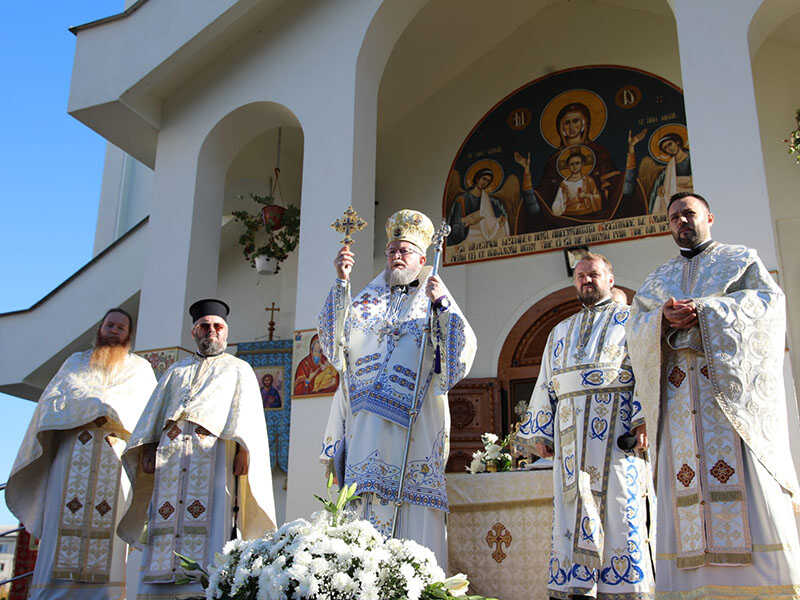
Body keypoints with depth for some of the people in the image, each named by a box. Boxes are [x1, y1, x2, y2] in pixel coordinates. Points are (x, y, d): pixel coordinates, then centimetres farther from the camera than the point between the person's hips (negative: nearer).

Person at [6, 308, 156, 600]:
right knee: (63, 519, -11)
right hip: (72, 448, 1)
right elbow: (54, 399, 11)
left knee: (107, 520, -14)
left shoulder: (140, 368, 21)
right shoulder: (76, 361, 26)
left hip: (117, 453, -1)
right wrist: (101, 407, -5)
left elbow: (146, 407, 4)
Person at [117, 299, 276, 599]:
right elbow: (155, 411, 20)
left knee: (210, 521, -15)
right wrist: (148, 446, 3)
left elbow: (246, 415, 5)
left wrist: (242, 447, -12)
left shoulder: (239, 369, 18)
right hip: (172, 457, 3)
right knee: (168, 519, -7)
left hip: (214, 453, -3)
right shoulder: (176, 370, 28)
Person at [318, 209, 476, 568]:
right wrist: (342, 283, -4)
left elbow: (464, 348, 1)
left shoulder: (434, 300, 15)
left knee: (414, 507, -8)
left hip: (413, 416, -2)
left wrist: (442, 304, -12)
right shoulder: (368, 299, 21)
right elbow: (334, 334, 6)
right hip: (367, 415, 2)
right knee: (366, 498, -5)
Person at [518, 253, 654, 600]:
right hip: (571, 424, 4)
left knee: (620, 505, -8)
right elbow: (545, 385, 23)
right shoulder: (561, 331, 27)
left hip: (617, 419, -4)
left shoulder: (629, 318, 13)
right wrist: (540, 433, 13)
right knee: (572, 506, -1)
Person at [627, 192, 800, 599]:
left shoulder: (741, 260, 17)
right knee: (686, 494, -6)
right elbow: (635, 328, 12)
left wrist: (703, 310, -12)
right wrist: (663, 318, -12)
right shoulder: (657, 280, 25)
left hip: (730, 386, -2)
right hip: (677, 394, 3)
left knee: (748, 491, -11)